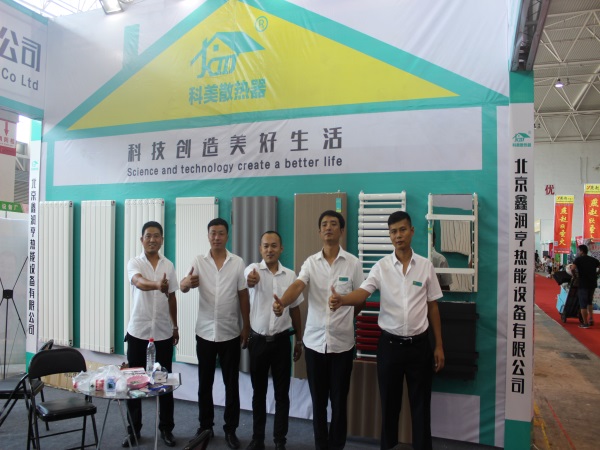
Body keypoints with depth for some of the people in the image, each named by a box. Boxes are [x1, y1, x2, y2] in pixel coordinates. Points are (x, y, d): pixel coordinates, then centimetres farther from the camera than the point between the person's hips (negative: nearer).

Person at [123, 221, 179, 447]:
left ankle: (166, 428, 22)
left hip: (163, 331, 2)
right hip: (138, 330, -2)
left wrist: (175, 326, 13)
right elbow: (139, 283, -30)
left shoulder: (169, 265, 4)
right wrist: (157, 285, -51)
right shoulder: (134, 263, -7)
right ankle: (133, 429, 23)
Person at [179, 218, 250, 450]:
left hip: (230, 333, 0)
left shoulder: (238, 263, -3)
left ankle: (230, 429, 22)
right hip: (205, 332, 1)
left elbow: (243, 296, 1)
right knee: (205, 383, 13)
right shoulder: (199, 261, -2)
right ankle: (205, 426, 29)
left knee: (231, 383, 8)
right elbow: (183, 287, -15)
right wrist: (188, 282, -39)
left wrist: (246, 327, 0)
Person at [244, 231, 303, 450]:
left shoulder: (290, 275, 1)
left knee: (282, 393, 9)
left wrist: (299, 340, 10)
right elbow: (248, 279, -33)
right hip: (258, 340, -1)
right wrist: (250, 281, -58)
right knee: (259, 392, 13)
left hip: (281, 340, 1)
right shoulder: (253, 269, -7)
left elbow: (295, 309, 8)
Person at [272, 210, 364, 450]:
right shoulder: (310, 262, 0)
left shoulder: (353, 263, -3)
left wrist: (342, 318, 4)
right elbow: (297, 286, -18)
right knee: (318, 401, 14)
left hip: (342, 342, -1)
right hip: (314, 341, 2)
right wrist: (281, 302, -37)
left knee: (339, 401, 10)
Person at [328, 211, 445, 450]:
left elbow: (433, 307, 5)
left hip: (419, 344, 0)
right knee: (389, 403, 12)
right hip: (389, 344, 0)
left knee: (420, 404, 10)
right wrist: (341, 300, -40)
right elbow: (362, 293, -18)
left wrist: (439, 345, 5)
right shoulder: (381, 266, -4)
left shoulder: (426, 266, 0)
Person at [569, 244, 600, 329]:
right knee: (590, 302, 24)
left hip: (583, 284, -5)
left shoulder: (578, 259, -6)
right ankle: (591, 319, 21)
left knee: (583, 304, 3)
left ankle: (585, 323, 6)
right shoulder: (593, 259, 10)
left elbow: (572, 268, -21)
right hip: (593, 283, 5)